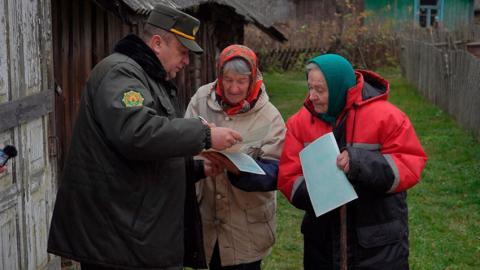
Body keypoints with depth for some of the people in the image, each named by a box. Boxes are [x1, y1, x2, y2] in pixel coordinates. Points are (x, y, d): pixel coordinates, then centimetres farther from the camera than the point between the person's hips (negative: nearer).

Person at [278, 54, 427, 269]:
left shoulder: (386, 116, -11)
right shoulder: (301, 121, -1)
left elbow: (410, 165, -13)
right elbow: (288, 176, -4)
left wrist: (360, 164, -27)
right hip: (322, 239, 4)